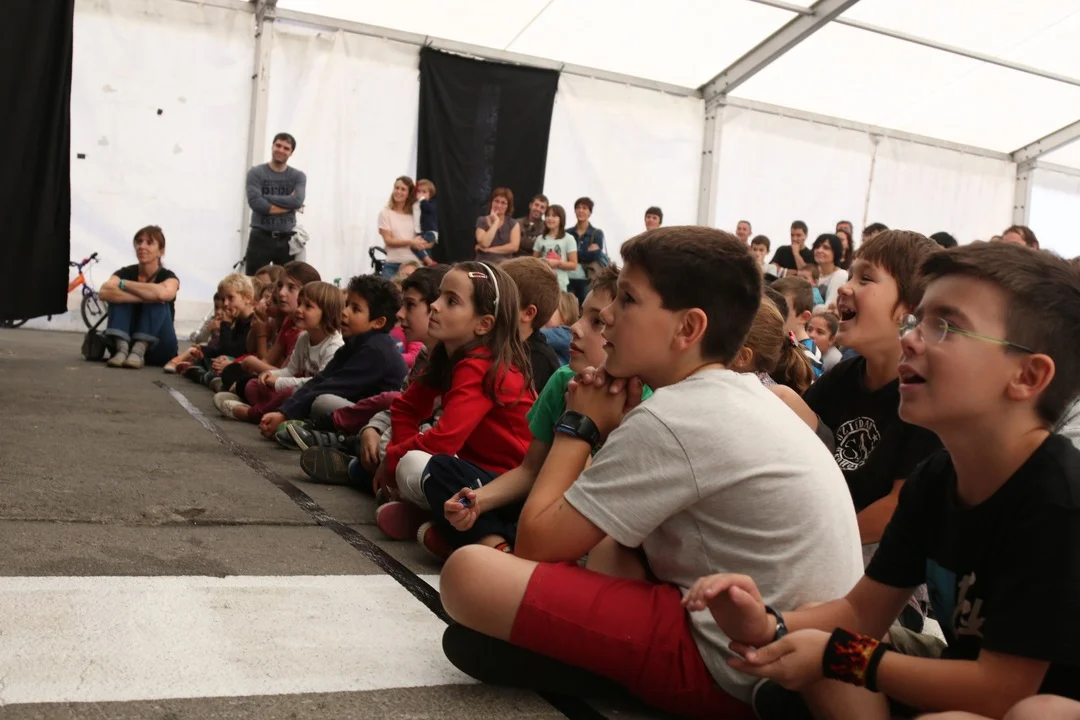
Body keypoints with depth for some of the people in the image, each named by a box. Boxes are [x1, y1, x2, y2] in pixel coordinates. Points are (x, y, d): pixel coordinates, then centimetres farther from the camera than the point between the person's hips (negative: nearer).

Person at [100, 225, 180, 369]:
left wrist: (124, 284, -22)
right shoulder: (126, 272, -3)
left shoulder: (168, 276, -8)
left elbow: (163, 293, -35)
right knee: (119, 297, -20)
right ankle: (122, 349, -34)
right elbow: (104, 292, -26)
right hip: (125, 340, 2)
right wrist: (145, 297, -32)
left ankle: (139, 351, -33)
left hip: (158, 348, -2)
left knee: (158, 303, -24)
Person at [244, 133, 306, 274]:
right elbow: (256, 203, -15)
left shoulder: (298, 176, 7)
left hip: (287, 240, 2)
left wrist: (266, 198, -12)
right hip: (260, 238, -2)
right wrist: (288, 205, -11)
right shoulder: (256, 173, 0)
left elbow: (297, 201, -12)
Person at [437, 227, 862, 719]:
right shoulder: (747, 396, 10)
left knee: (469, 572, -19)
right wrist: (619, 427, 4)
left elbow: (535, 542, -14)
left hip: (730, 666, -10)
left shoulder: (670, 419, -19)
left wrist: (578, 425, -2)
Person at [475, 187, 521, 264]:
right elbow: (484, 244, -11)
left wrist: (489, 250, -9)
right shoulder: (482, 221, 4)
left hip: (505, 264, 1)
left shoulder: (513, 224, 6)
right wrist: (496, 221, -7)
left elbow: (514, 247, -8)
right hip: (483, 263, 0)